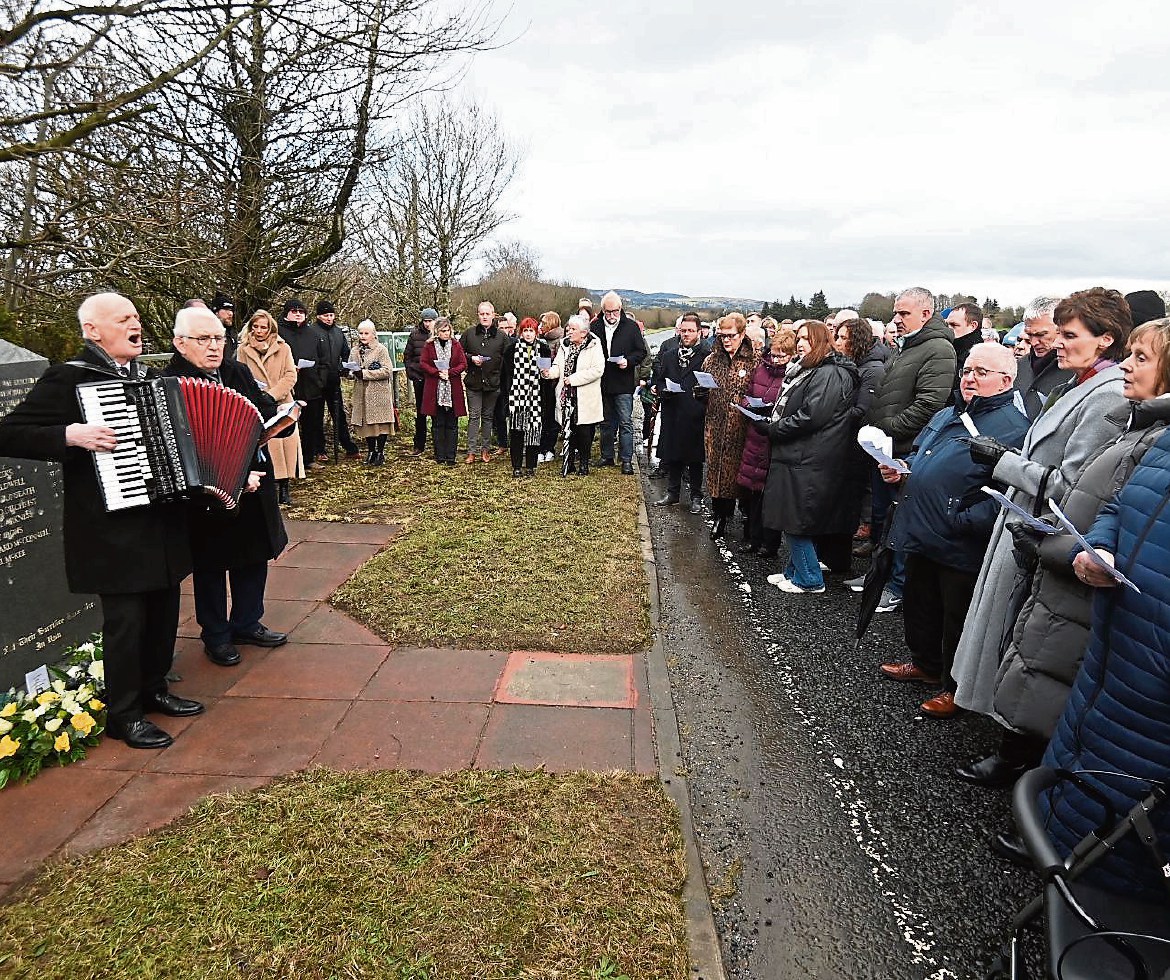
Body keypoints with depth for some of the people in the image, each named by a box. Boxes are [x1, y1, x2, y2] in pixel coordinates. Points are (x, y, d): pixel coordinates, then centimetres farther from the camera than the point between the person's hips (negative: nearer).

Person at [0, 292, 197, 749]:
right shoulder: (67, 379, -9)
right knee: (125, 618, 1)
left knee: (163, 608, 15)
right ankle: (123, 715, 17)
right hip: (113, 526, -7)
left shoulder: (149, 378, 13)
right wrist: (70, 435, -25)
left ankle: (154, 689, 34)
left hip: (162, 519, 7)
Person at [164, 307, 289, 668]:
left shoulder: (238, 372, 5)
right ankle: (215, 635, 29)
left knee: (254, 558, 18)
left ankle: (247, 623, 37)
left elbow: (265, 409, 13)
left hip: (253, 488, 7)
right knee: (211, 566, 11)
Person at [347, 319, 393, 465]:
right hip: (361, 393, 5)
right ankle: (371, 451, 19)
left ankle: (380, 453, 7)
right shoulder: (355, 351, 14)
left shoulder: (381, 349, -4)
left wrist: (365, 373, -17)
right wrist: (353, 373, -4)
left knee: (380, 422, -3)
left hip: (378, 393, -5)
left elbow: (388, 371, -13)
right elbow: (350, 370, 22)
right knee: (366, 423, 7)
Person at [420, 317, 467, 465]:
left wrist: (450, 372, -13)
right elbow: (422, 364, 1)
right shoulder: (429, 345, 5)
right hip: (435, 390, 0)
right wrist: (437, 372, -13)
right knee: (437, 424, 4)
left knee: (452, 424, 1)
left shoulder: (456, 345, 7)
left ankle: (450, 457, 5)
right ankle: (439, 456, 10)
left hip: (453, 390, 0)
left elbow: (463, 364, 2)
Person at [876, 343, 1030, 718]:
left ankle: (956, 687, 27)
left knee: (957, 619, 8)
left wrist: (963, 522, -25)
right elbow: (918, 456, 26)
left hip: (961, 547, -8)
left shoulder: (1014, 429, -15)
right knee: (919, 604, 23)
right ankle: (925, 663, 44)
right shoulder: (946, 416, 13)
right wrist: (901, 471, 6)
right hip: (921, 534, 8)